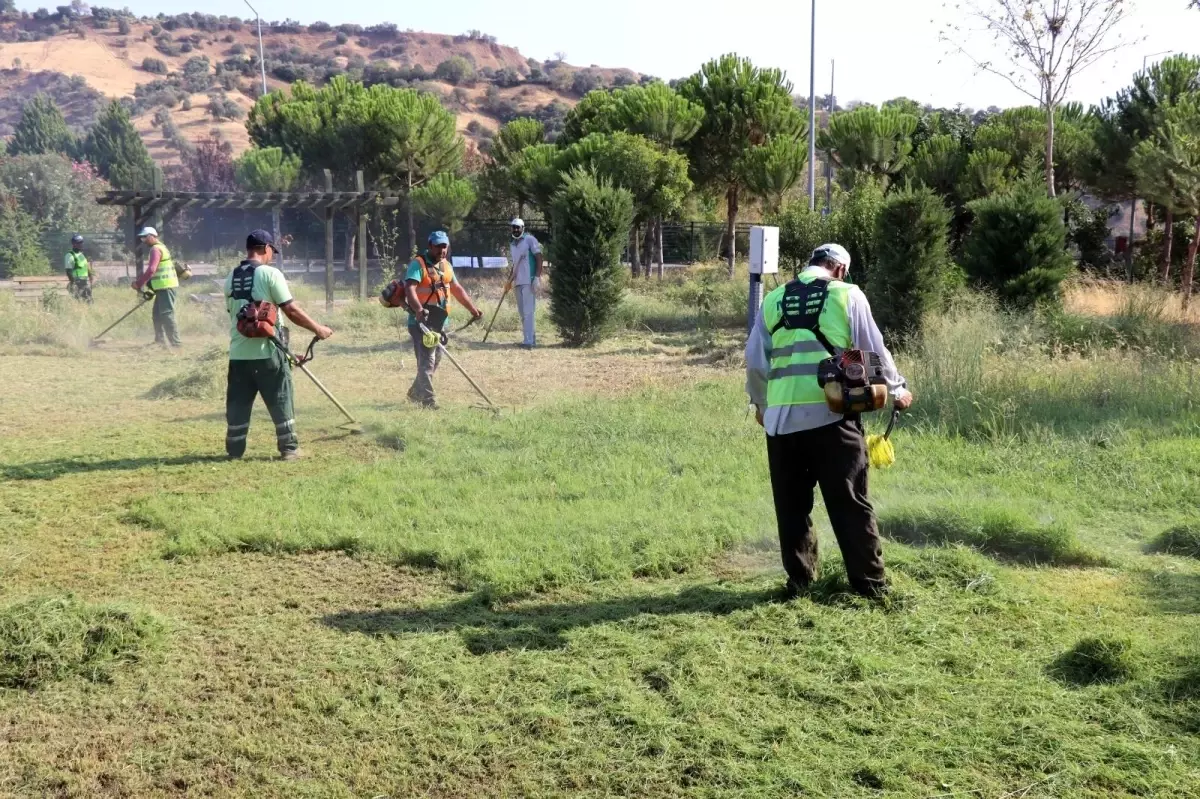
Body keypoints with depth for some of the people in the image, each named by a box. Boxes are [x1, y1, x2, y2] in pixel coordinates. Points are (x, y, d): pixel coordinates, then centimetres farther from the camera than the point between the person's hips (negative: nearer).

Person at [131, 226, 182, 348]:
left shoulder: (156, 249, -12)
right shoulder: (161, 247, 21)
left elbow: (151, 270, -22)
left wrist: (139, 283, -16)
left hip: (165, 287, -10)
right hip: (164, 287, 10)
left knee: (167, 315, -11)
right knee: (157, 314, 16)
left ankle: (175, 342, -13)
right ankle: (160, 341, 22)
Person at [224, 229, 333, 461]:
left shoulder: (231, 278, 9)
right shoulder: (270, 273, -9)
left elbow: (232, 312, 17)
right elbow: (291, 310, -12)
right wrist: (317, 329, -3)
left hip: (239, 352, 5)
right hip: (267, 351, -5)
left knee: (238, 404, 12)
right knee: (280, 402, 6)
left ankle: (234, 450, 16)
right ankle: (289, 448, 9)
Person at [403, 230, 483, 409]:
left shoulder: (446, 266, 12)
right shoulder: (418, 264, -13)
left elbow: (457, 289, 20)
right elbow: (410, 289, -27)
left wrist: (473, 308, 13)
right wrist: (419, 310, -44)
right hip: (421, 321, -8)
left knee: (435, 359, 16)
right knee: (427, 361, -11)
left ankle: (415, 394, 32)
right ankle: (428, 401, -11)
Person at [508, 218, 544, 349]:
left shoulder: (530, 240, -4)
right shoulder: (512, 245, 18)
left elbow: (539, 258, -10)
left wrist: (537, 277, -18)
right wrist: (510, 279, 16)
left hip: (529, 281, -8)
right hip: (518, 282, 8)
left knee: (528, 312, -13)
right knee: (522, 312, 10)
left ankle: (528, 341, -16)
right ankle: (530, 338, 18)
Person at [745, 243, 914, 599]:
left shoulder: (773, 300, 12)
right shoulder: (848, 295, 4)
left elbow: (755, 359, 14)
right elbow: (874, 350, 7)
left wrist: (760, 401, 30)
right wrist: (897, 389, 23)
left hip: (782, 415, 2)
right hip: (832, 412, -2)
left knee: (792, 504, 11)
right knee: (850, 502, 5)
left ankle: (799, 580, 16)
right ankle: (869, 581, 10)